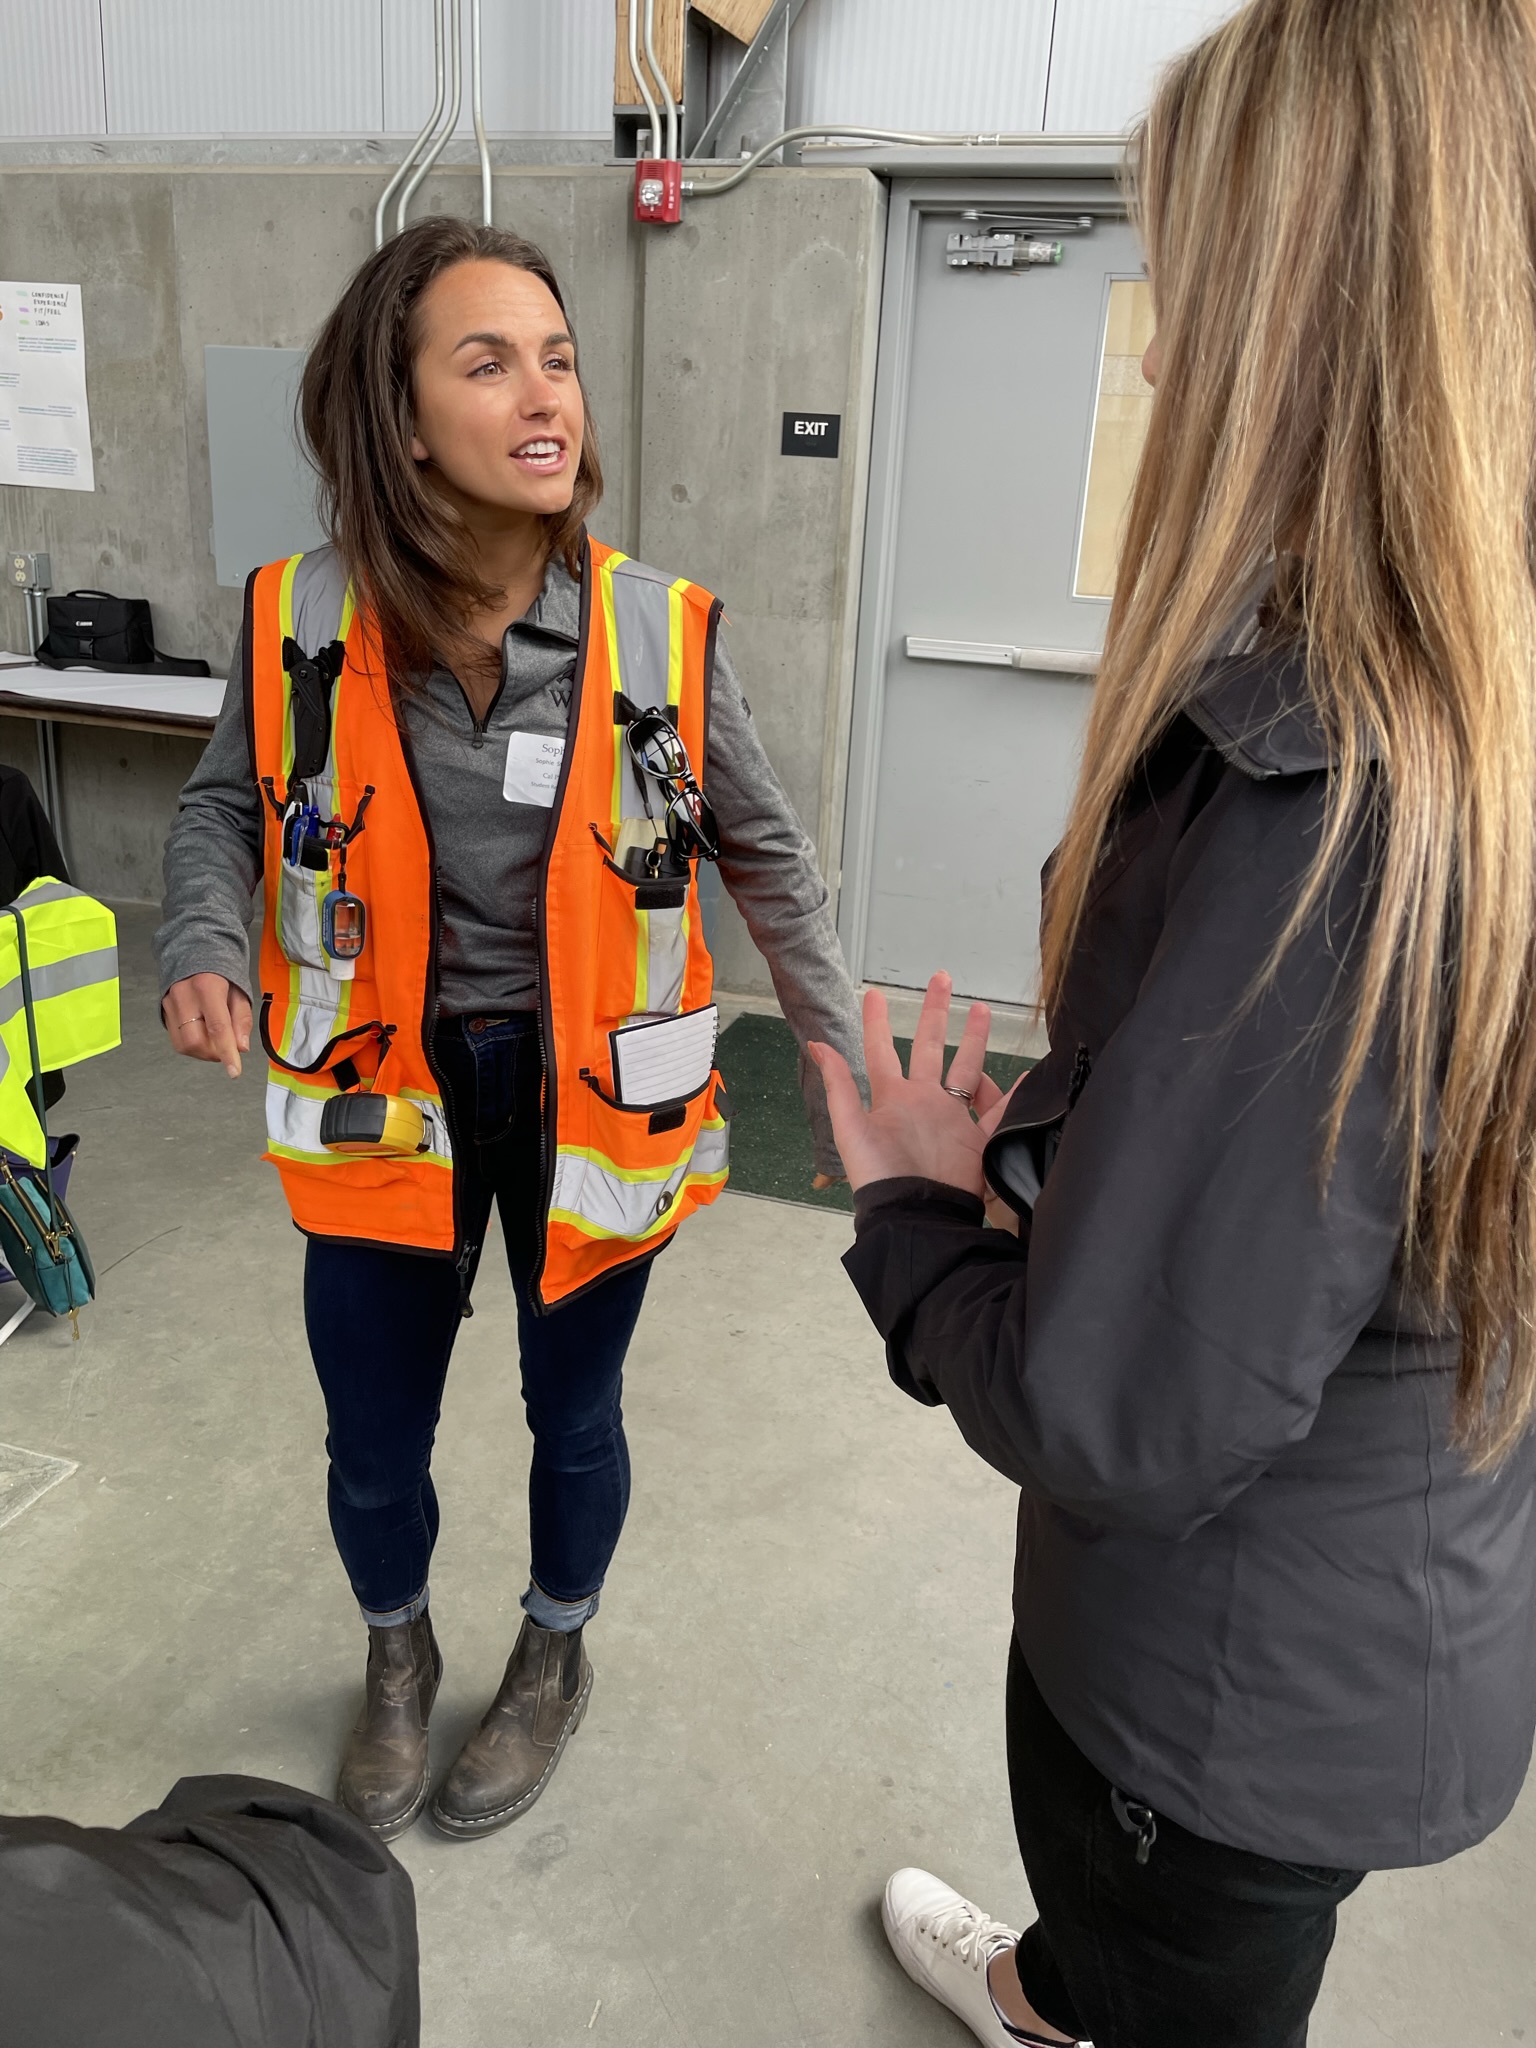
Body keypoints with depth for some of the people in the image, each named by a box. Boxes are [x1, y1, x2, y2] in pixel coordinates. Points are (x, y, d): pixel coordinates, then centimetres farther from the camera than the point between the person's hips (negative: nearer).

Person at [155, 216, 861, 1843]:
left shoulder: (661, 633, -14)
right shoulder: (301, 625, -12)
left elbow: (763, 853, -1)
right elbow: (227, 804, 6)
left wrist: (840, 1050, -2)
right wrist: (205, 946, -13)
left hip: (585, 1086, 0)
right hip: (383, 1090, 1)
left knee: (573, 1413, 18)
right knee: (373, 1442, 15)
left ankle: (553, 1662, 51)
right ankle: (396, 1659, 50)